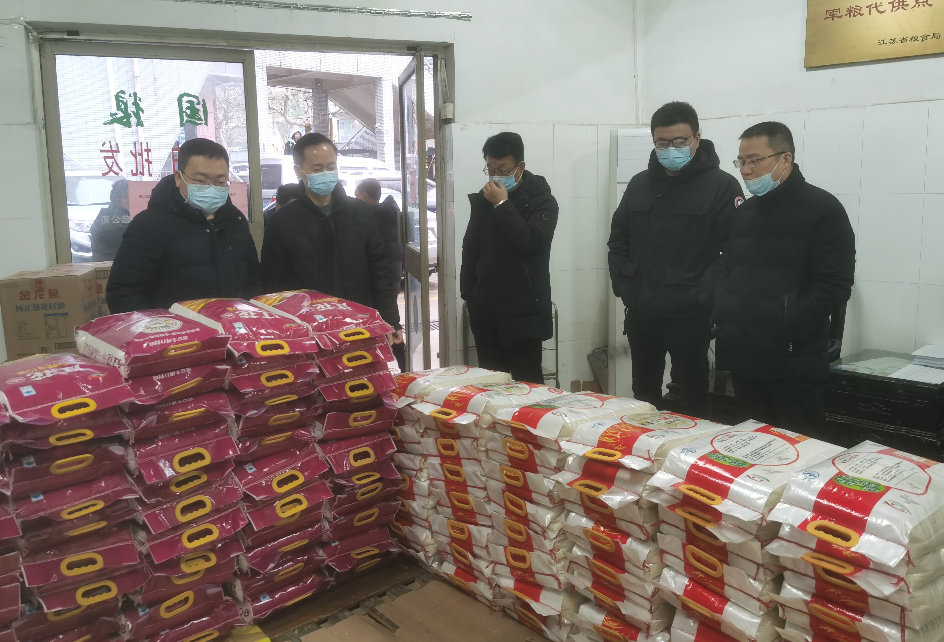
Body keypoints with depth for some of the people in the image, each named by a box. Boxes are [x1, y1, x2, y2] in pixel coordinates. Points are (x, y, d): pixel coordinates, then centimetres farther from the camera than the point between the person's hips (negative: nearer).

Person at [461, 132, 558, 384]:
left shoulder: (542, 201, -3)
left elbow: (531, 242, -20)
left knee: (526, 383, -4)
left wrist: (502, 205, -17)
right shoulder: (482, 199, 10)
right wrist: (469, 297, 12)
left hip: (524, 310, -4)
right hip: (486, 310, 5)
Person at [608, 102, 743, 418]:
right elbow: (618, 239, 14)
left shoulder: (722, 185, -6)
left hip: (690, 315, -5)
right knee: (643, 395, 16)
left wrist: (700, 298, -18)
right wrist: (624, 288, 2)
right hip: (640, 313, 5)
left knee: (693, 397, 7)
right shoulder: (640, 184, 10)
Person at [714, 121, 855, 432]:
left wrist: (785, 327, -20)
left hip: (794, 363, -6)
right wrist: (722, 313, 1)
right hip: (743, 358, 6)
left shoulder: (823, 209, -5)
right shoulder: (743, 212, 16)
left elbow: (834, 285, -12)